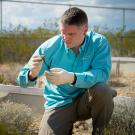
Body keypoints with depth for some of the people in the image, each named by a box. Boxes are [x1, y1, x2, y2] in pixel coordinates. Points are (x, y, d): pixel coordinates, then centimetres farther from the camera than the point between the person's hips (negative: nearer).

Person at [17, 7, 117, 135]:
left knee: (103, 90, -31)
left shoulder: (99, 42, -13)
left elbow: (102, 73, -26)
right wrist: (32, 74, -33)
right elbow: (23, 81, -9)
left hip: (86, 100, 0)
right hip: (59, 104, 0)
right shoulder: (49, 47, -13)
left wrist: (71, 78, -41)